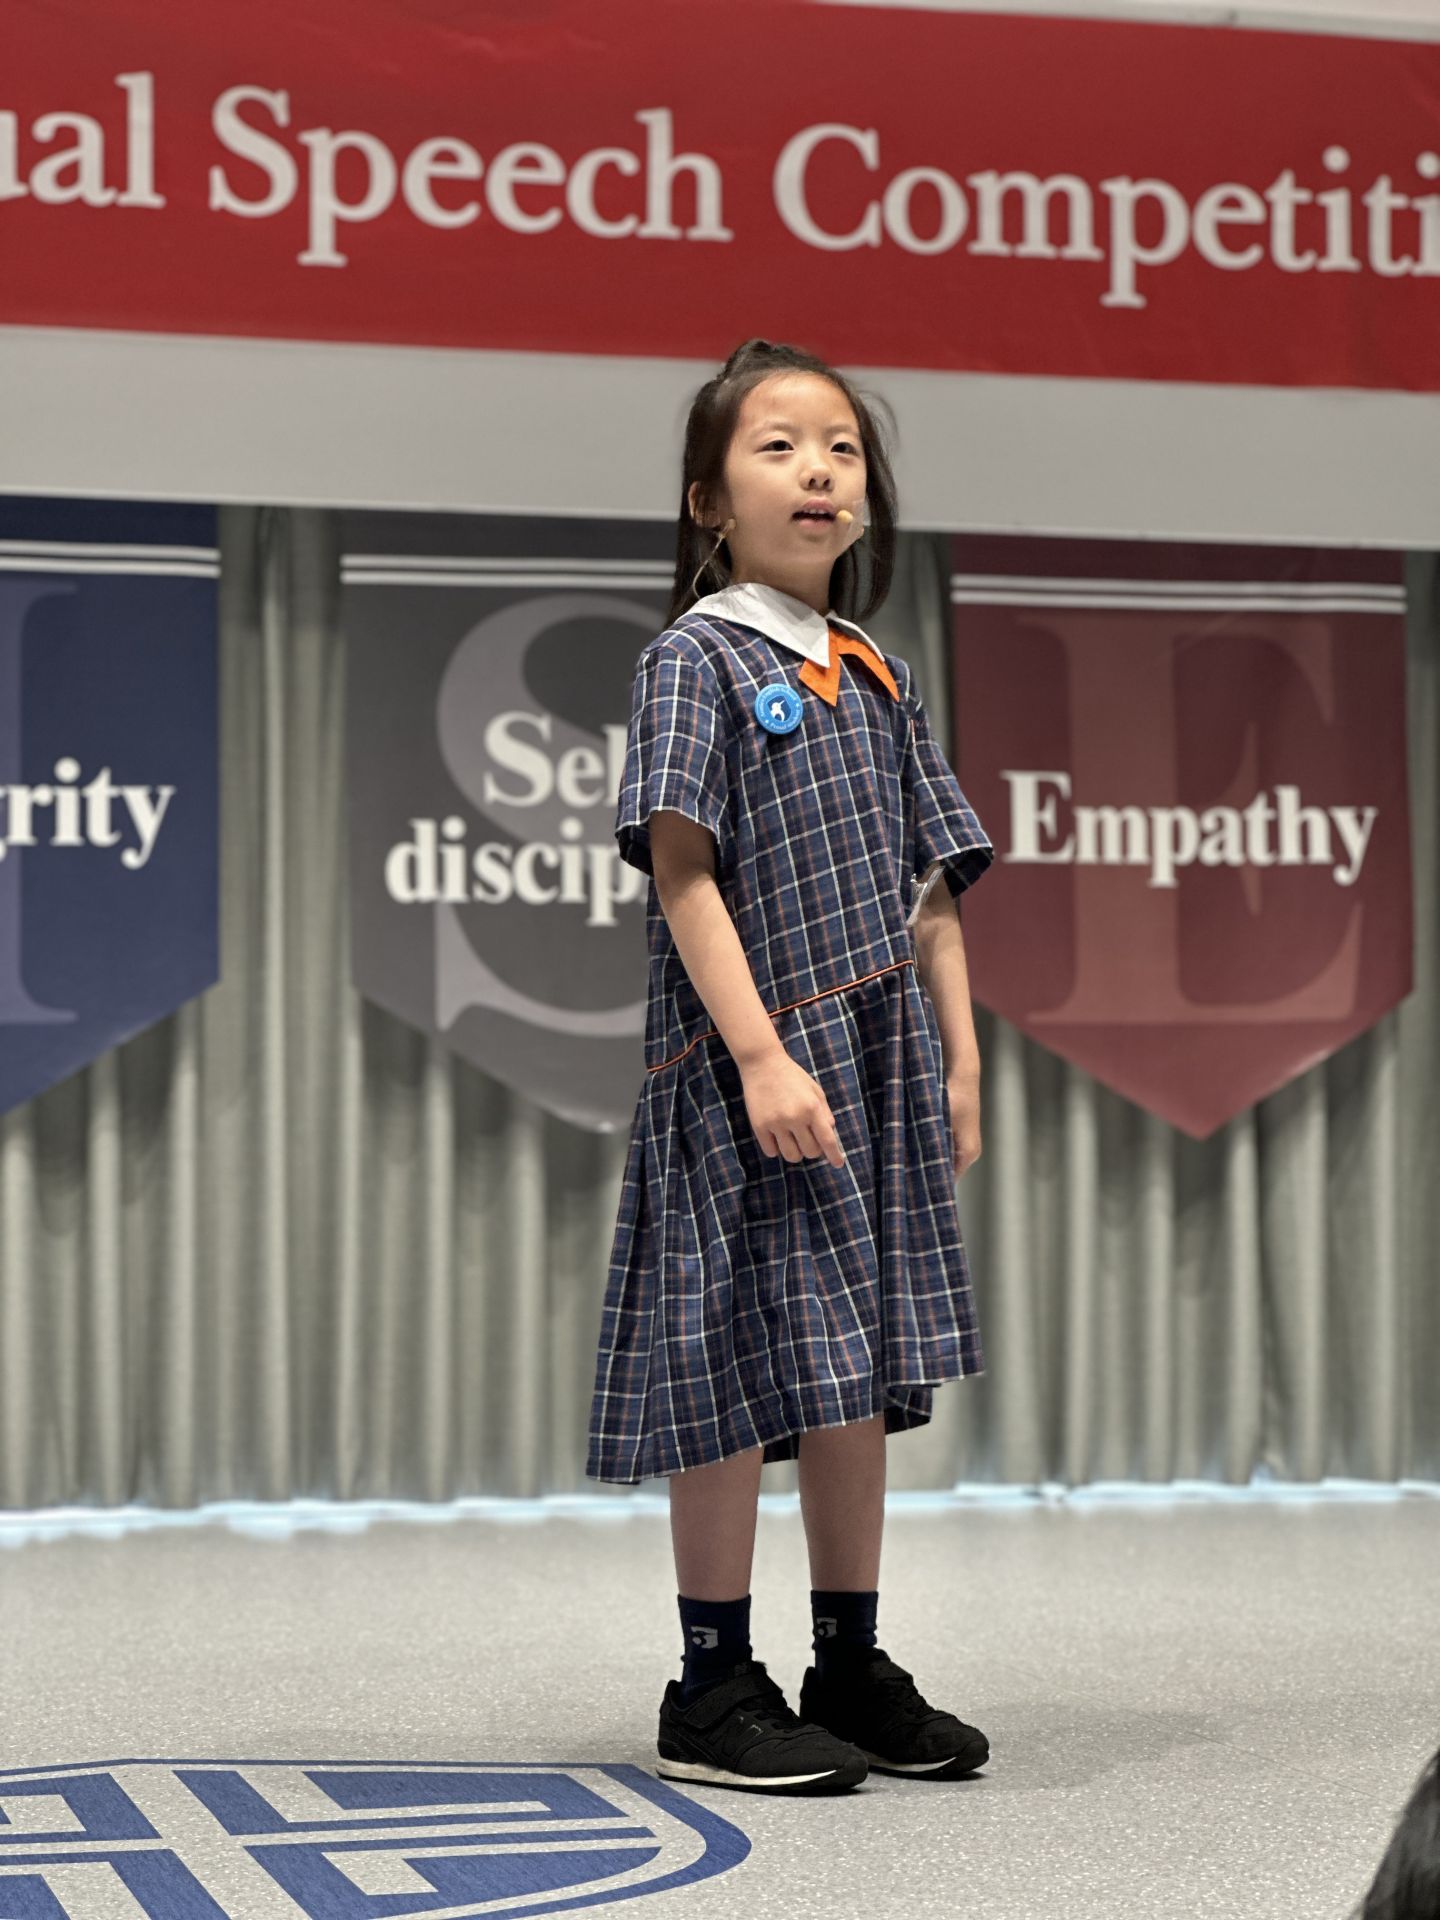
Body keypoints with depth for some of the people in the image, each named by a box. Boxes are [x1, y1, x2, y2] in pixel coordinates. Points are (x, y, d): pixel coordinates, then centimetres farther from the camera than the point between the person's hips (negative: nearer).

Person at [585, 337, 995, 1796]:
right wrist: (761, 1054, -21)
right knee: (740, 1375, -4)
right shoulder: (696, 658, -5)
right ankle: (713, 1690, 7)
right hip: (746, 1066, -6)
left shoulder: (879, 678, 15)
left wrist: (959, 1056, 9)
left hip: (879, 1066, 7)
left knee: (854, 1375, 10)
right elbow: (683, 870, -14)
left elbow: (928, 886, 17)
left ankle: (852, 1672, 20)